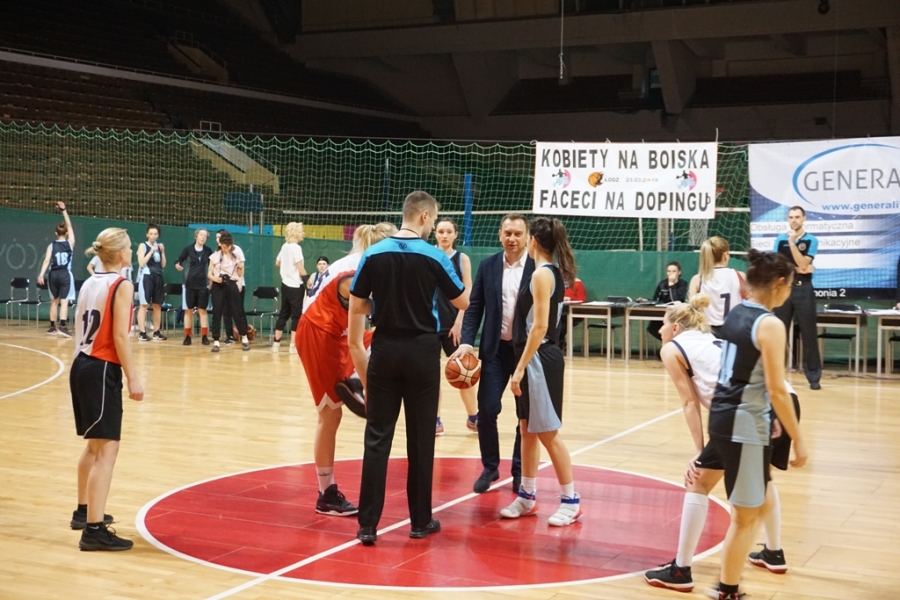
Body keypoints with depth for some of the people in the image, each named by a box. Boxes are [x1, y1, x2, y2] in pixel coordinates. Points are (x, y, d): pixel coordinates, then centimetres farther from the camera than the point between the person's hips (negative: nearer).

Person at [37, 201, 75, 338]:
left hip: (53, 274, 2)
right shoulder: (70, 243, 1)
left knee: (54, 301, 14)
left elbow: (47, 261, -10)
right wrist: (64, 211, 13)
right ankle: (62, 327, -22)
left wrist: (41, 275, -17)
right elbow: (69, 226, 11)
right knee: (64, 302, -8)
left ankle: (53, 327, 22)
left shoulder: (52, 246, 2)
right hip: (65, 274, -2)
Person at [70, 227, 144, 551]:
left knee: (95, 445, 23)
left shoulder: (89, 283, 13)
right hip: (102, 371, -9)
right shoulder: (122, 285, -12)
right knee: (107, 449, -8)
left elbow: (81, 329, 15)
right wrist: (133, 377, -14)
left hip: (82, 366, 9)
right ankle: (94, 530, -11)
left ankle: (84, 512, 35)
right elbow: (119, 337, -17)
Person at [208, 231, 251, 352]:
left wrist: (240, 267, -8)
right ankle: (216, 341, 2)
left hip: (232, 285, 1)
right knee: (217, 313, -3)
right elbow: (209, 274, 2)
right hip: (218, 286, -1)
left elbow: (240, 274, 12)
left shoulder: (236, 256, 6)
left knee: (237, 311, 3)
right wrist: (215, 278, -18)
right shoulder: (215, 256, 1)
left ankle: (244, 338, 18)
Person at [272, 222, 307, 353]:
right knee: (296, 315, -2)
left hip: (285, 284, 8)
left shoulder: (284, 246, 9)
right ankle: (293, 345, -2)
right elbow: (300, 269, -18)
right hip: (296, 286, -8)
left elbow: (277, 263, 21)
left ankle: (276, 342, 17)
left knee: (284, 313, 14)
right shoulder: (296, 248, -15)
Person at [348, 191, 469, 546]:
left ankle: (368, 523, 1)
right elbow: (463, 303, 4)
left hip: (385, 350, 2)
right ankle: (420, 521, 15)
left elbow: (357, 307, 2)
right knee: (421, 438, 7)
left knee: (377, 437, 3)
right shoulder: (433, 257, -7)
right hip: (422, 351, -2)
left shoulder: (373, 254, -1)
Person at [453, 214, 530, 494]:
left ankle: (520, 471, 18)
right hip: (496, 349, 2)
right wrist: (467, 342, -8)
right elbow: (474, 307, 4)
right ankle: (490, 467, 15)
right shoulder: (488, 266, 3)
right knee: (487, 409, -2)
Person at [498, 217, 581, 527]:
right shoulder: (553, 272, 11)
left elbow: (539, 327, -21)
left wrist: (520, 368, -21)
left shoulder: (542, 274, -16)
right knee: (528, 430, 15)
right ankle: (527, 497, 24)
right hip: (536, 360, 10)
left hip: (539, 360, -10)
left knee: (548, 433, -2)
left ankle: (570, 501, 7)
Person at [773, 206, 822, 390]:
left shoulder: (811, 240, 0)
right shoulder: (780, 239, 8)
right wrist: (796, 269, -8)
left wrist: (792, 243, -17)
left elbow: (803, 264, -12)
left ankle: (814, 376, 2)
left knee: (809, 334, -1)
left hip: (803, 289, -2)